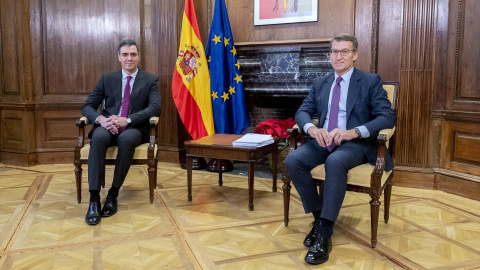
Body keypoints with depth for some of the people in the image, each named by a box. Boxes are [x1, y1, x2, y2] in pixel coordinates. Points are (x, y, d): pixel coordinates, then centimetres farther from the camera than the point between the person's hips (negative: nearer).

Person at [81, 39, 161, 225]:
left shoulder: (150, 80, 7)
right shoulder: (107, 79, 13)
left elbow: (155, 108, -8)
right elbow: (87, 106, 8)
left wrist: (127, 120, -22)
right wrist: (100, 119, -17)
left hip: (134, 129, -1)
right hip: (108, 126, 2)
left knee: (127, 139, -38)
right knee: (98, 137, -34)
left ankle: (113, 194, -24)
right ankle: (94, 198, -32)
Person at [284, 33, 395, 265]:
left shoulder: (371, 81, 1)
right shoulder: (320, 83, 15)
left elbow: (387, 117, -10)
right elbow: (302, 111, 8)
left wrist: (353, 132, -27)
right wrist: (312, 128, -17)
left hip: (355, 143, -4)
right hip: (323, 140, 5)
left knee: (335, 162, -37)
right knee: (292, 161, -24)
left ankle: (325, 233, -28)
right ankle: (319, 216, -8)